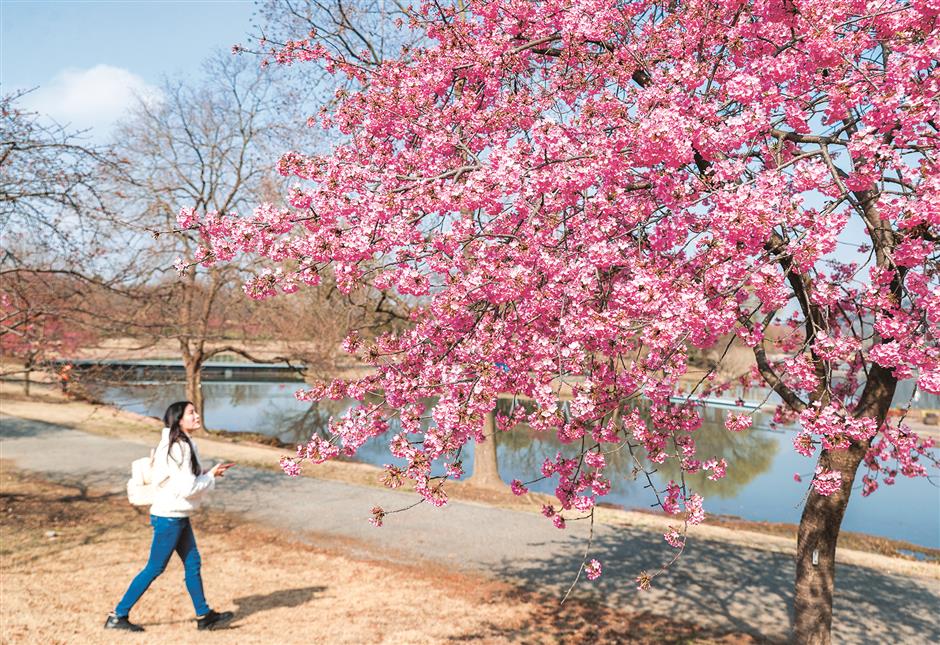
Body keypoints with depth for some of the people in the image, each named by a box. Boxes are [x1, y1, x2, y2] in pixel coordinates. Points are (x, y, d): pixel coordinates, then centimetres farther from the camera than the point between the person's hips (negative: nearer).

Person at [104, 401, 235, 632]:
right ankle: (118, 616, 17)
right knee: (155, 568, 3)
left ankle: (204, 616, 22)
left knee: (193, 563, 13)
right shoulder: (177, 448, -22)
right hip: (168, 517, -9)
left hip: (179, 516, 9)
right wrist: (211, 476, -11)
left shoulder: (183, 444, 8)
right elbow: (187, 488, -24)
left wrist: (211, 472, 4)